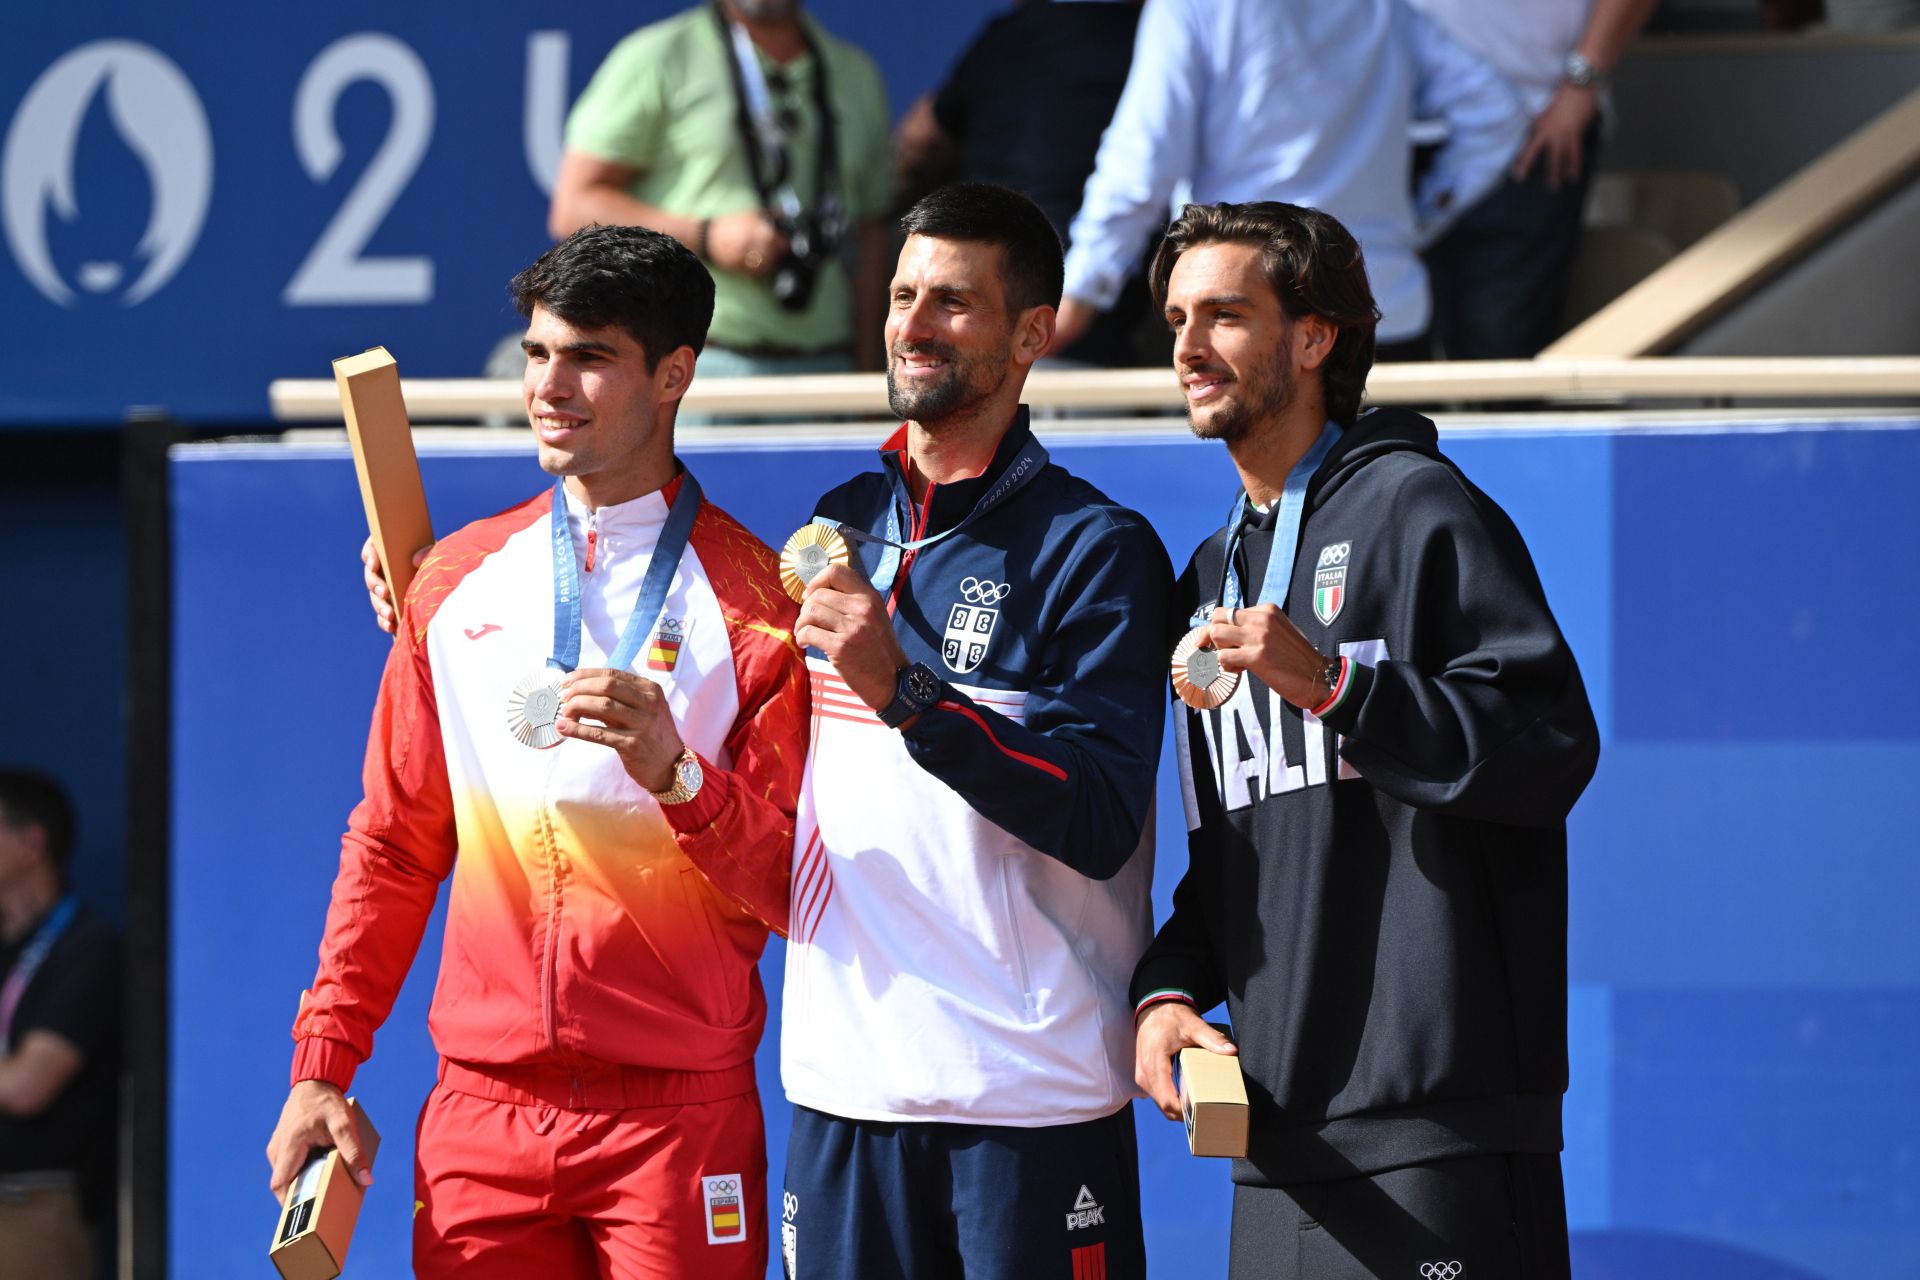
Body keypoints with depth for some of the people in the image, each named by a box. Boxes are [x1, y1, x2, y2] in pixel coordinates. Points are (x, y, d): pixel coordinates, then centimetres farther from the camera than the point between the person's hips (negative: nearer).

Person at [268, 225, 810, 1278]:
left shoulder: (756, 600, -1)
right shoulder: (459, 579, 10)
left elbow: (795, 885, -6)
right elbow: (394, 845, 14)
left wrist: (676, 774, -22)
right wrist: (321, 1063, 8)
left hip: (679, 1113, -3)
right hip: (482, 1108, 3)